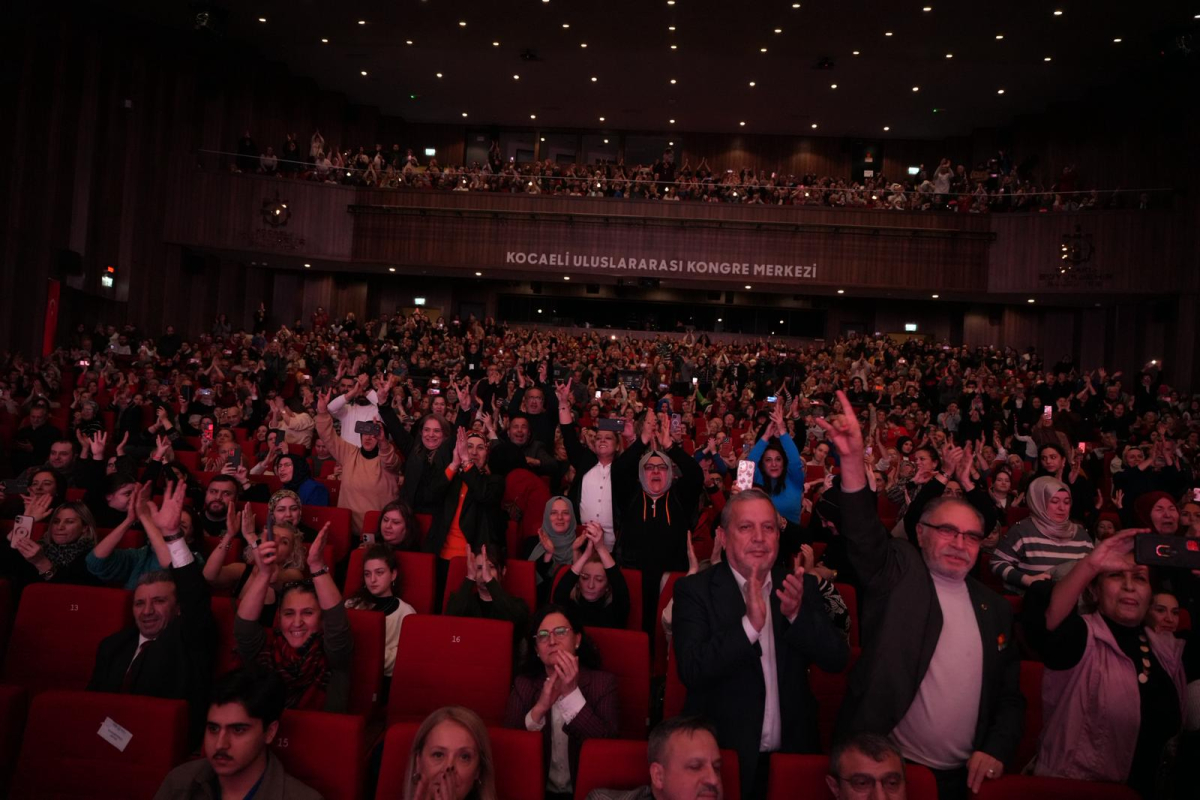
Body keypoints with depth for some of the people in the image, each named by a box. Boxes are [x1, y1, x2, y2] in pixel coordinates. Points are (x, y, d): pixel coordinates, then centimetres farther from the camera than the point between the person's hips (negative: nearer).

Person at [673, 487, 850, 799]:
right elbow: (691, 671, -21)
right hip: (723, 755, -3)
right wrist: (750, 623, -32)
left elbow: (837, 660, -6)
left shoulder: (801, 586, 0)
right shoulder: (695, 590, -11)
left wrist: (798, 614, -23)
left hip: (793, 753, 3)